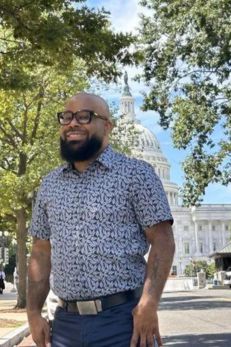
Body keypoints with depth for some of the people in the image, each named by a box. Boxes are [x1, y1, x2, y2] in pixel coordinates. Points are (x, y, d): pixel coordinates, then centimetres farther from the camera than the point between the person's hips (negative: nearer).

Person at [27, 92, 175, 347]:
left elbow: (162, 242, -8)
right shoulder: (49, 185, 11)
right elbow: (41, 253, 13)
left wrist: (149, 304, -17)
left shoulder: (136, 173, -4)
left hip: (123, 319, -4)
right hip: (65, 322, 5)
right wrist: (34, 314, 5)